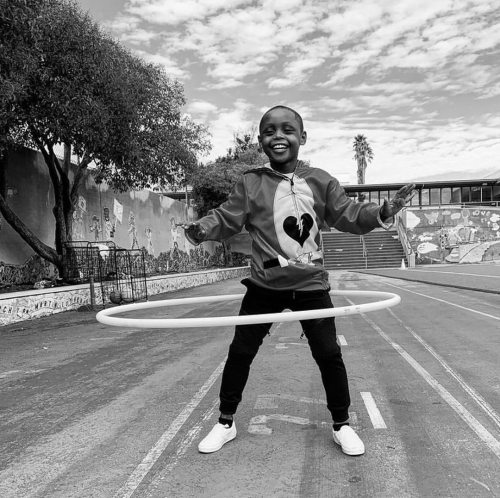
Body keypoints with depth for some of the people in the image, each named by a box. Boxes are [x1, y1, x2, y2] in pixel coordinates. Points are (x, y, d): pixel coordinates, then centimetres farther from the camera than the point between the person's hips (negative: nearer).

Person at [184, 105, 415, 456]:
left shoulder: (320, 181, 1)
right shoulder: (250, 183, -2)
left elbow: (349, 215, 1)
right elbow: (226, 219, -6)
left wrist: (382, 213, -15)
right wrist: (203, 229, -25)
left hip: (311, 285, 0)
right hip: (265, 286, 0)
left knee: (329, 354, 5)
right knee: (240, 352, 7)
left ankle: (341, 424, 29)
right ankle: (226, 423, 29)